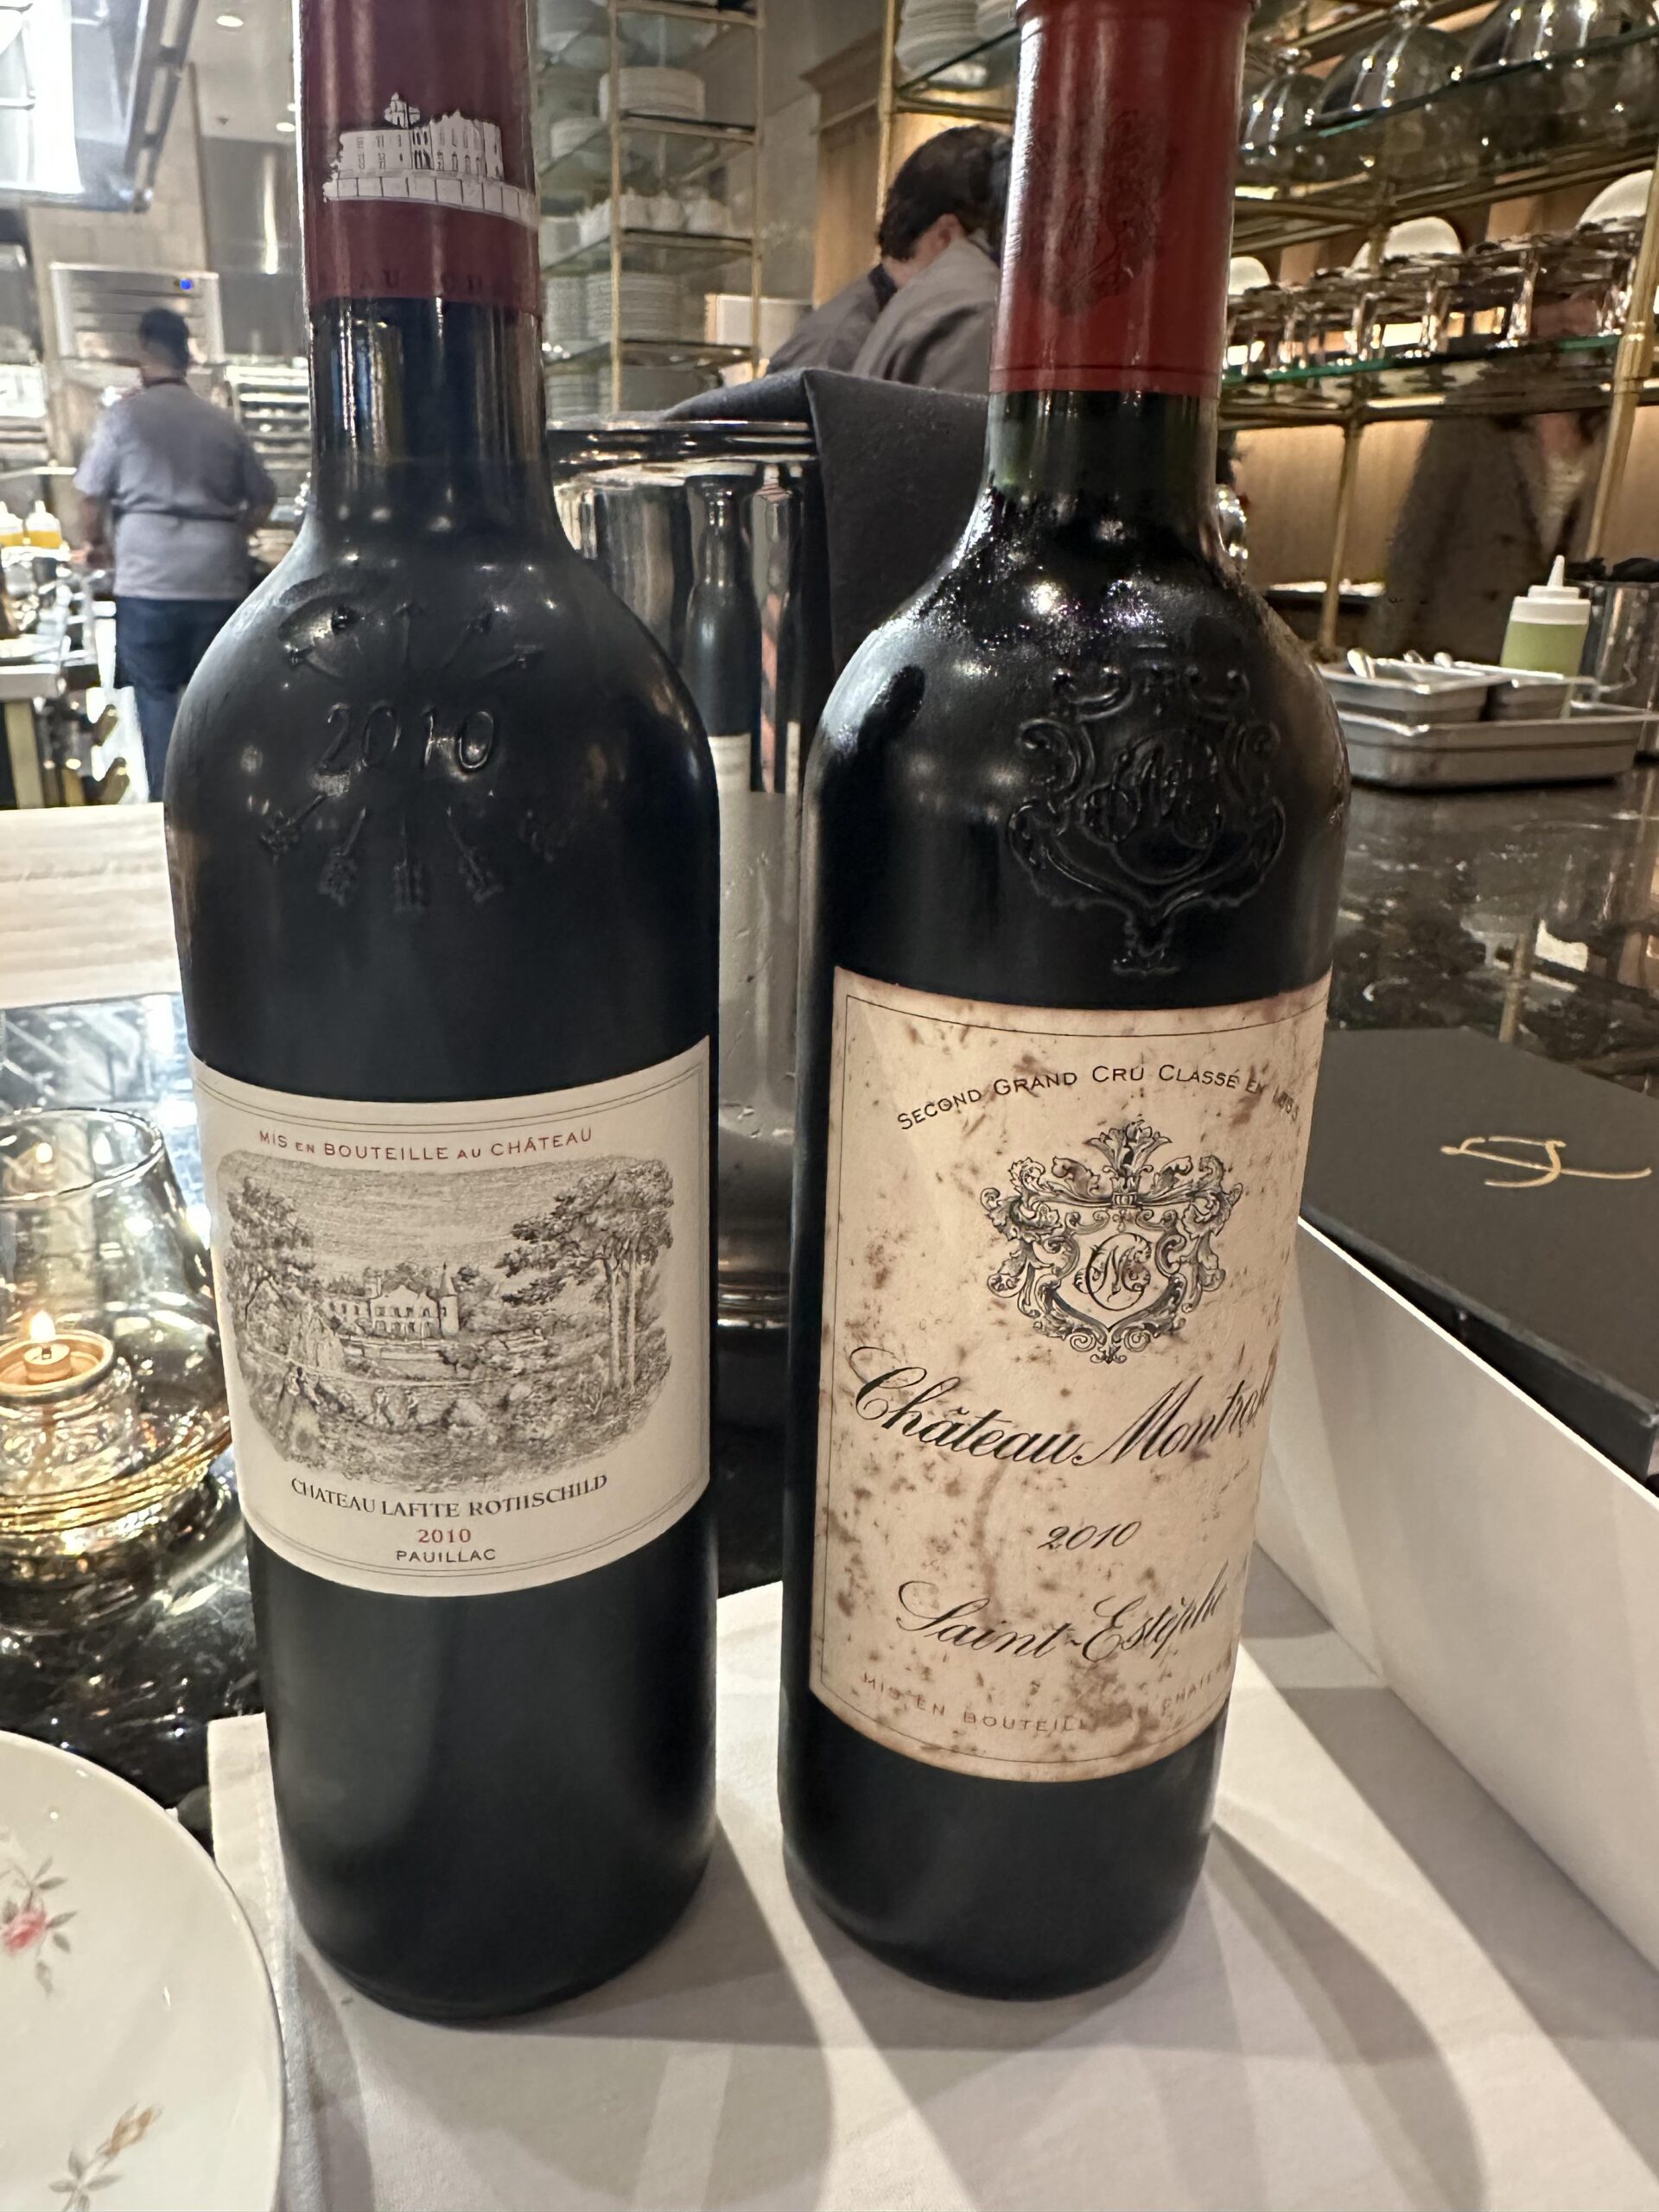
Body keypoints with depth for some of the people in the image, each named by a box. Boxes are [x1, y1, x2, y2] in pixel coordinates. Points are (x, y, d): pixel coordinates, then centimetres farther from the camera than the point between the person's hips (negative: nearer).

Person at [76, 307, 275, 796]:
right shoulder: (223, 423, 10)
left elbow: (93, 498, 5)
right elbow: (263, 498, 17)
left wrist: (98, 543, 24)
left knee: (157, 694, 5)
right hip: (219, 579, 2)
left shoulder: (124, 416, 2)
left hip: (149, 579, -2)